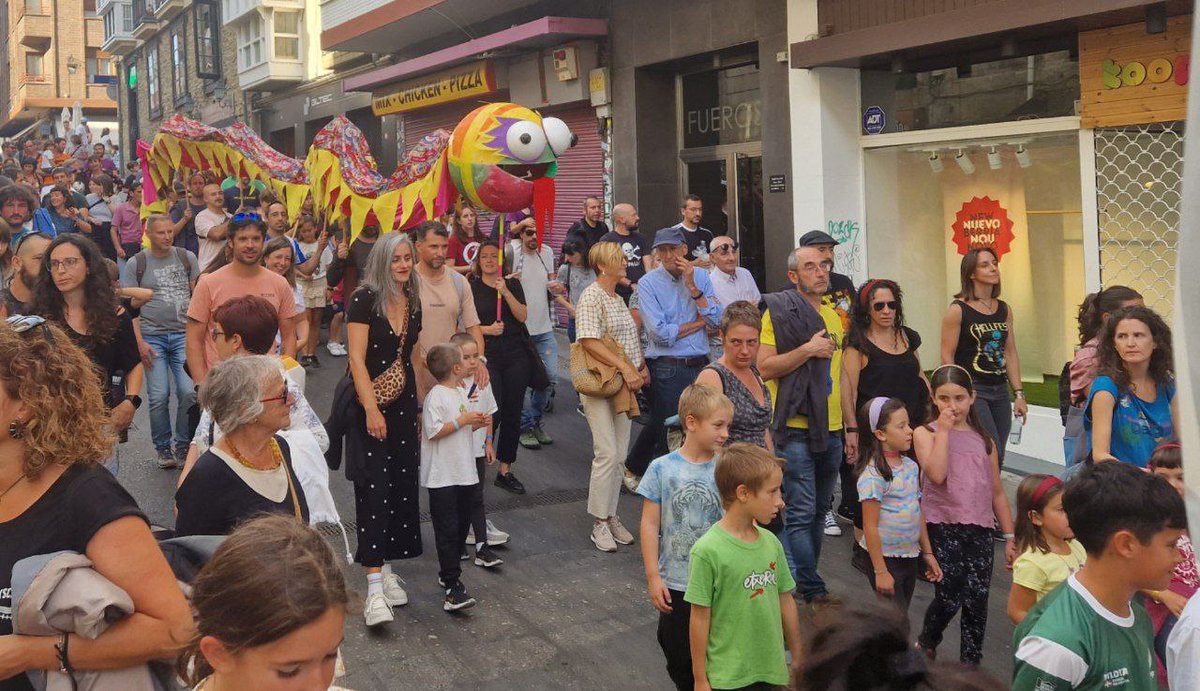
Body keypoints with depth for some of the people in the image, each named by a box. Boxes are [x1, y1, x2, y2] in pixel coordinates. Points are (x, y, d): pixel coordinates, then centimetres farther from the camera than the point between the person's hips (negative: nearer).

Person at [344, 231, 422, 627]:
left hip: (403, 404, 6)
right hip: (368, 405, -6)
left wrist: (419, 408, 14)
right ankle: (375, 587, -10)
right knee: (374, 488, -9)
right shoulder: (364, 300, -11)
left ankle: (386, 568, 21)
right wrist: (371, 409, -21)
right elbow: (357, 359, -15)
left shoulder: (413, 302, 9)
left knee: (402, 486, 8)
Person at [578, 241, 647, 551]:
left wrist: (642, 365, 8)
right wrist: (625, 367, -23)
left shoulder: (620, 298, 16)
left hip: (625, 384, 8)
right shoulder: (591, 296, -10)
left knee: (619, 455, 9)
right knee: (607, 454, -10)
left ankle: (611, 516, 17)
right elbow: (589, 341, -19)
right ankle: (599, 524, -1)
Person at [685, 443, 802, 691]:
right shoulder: (708, 550, -17)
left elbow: (786, 601, 9)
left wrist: (798, 658, 16)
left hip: (773, 670, 5)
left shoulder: (771, 542, 0)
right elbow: (700, 618, -11)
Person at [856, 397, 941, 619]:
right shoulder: (873, 475, -19)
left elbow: (919, 513, 13)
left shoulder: (911, 466, 5)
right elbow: (870, 526, -18)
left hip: (910, 557, 7)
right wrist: (880, 571, -17)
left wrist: (927, 553, 13)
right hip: (885, 558, -7)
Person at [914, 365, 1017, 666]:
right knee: (949, 597, -11)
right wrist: (944, 430, -12)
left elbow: (997, 493, 16)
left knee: (976, 603, 1)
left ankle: (971, 665, 14)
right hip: (942, 527, -4)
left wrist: (1010, 537, 13)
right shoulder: (926, 434, 1)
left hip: (979, 529, 4)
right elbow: (936, 475, -18)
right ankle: (925, 644, 19)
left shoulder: (983, 440, 13)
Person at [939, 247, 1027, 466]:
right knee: (992, 454, -14)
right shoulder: (958, 310, -7)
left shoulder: (1004, 309, 12)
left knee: (997, 458, 7)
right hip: (972, 390, -6)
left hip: (1000, 392, 6)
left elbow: (1011, 353, 14)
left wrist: (1019, 394, 9)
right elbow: (947, 357, -8)